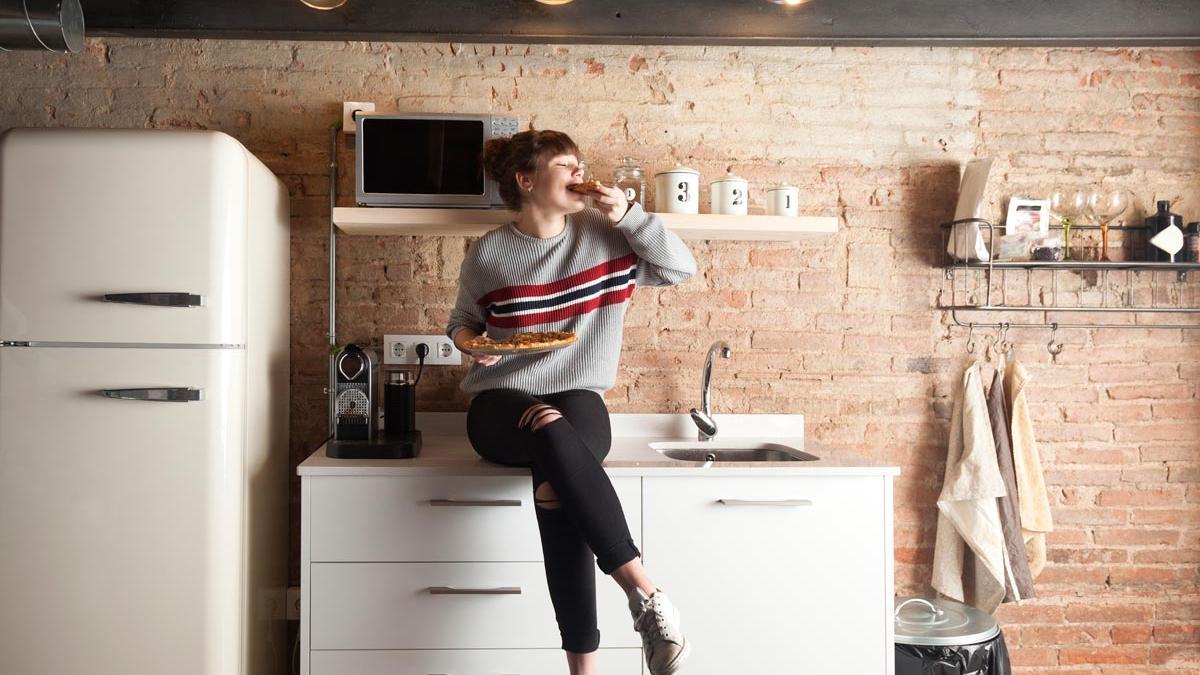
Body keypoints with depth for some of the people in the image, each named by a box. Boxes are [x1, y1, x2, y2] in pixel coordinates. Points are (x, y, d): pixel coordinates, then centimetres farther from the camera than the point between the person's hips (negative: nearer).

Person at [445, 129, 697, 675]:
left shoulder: (602, 234, 6)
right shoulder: (487, 254, 2)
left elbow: (682, 267, 5)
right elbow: (462, 320, 18)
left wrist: (628, 215, -7)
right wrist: (467, 340, -7)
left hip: (579, 402, 1)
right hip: (500, 406, 0)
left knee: (556, 483, -35)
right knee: (550, 427, -38)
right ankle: (645, 593, -39)